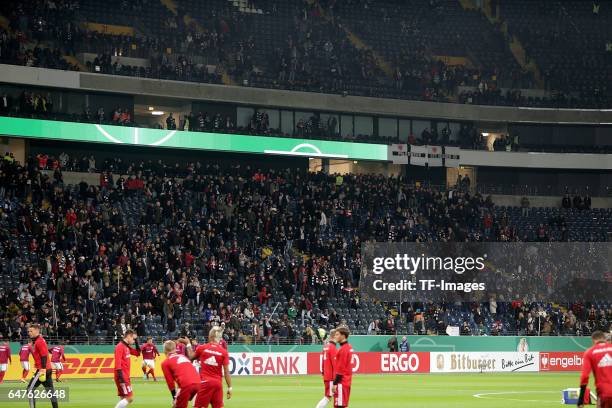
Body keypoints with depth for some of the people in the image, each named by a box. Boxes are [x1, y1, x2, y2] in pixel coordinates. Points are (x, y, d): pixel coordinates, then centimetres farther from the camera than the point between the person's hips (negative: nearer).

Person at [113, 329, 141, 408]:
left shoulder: (127, 347, 14)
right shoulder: (120, 347, -14)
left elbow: (137, 353, 26)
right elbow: (118, 364, -21)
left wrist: (136, 341, 13)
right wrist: (121, 377, -26)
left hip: (126, 377, 10)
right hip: (122, 377, -10)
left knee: (124, 399, 10)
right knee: (130, 398, -12)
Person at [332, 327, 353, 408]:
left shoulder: (343, 349, -16)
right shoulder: (349, 347, 13)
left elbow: (341, 368, -19)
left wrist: (335, 383, -17)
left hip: (341, 382, -10)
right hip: (347, 381, 10)